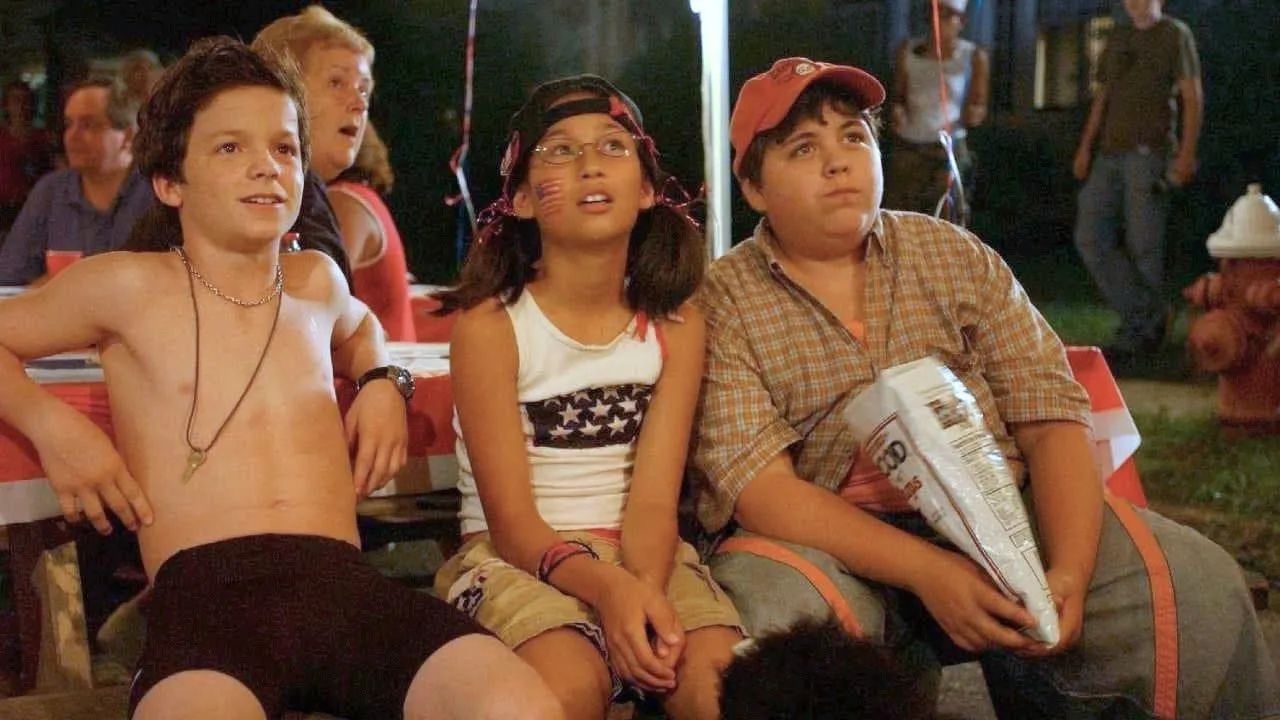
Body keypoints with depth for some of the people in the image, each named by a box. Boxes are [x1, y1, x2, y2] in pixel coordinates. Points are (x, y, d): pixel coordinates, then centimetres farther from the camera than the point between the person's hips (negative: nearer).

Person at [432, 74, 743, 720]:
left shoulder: (676, 326, 3)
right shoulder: (489, 323, -7)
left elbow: (652, 501, -6)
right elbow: (511, 519, -11)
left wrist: (645, 592, -29)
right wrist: (608, 587, -31)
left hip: (640, 552, 3)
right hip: (515, 555, -2)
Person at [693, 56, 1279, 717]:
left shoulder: (954, 255, 10)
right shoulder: (722, 303, -1)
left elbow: (1051, 421, 2)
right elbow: (758, 486, -13)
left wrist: (1069, 572, -17)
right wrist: (927, 573, -26)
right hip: (828, 542, -3)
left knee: (1195, 582, -18)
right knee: (775, 609, -38)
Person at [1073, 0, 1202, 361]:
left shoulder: (1175, 34, 3)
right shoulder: (1118, 38, 21)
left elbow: (1192, 97, -3)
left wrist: (1187, 153, -13)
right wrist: (1085, 146, 10)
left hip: (1149, 152, -6)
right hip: (1108, 154, 6)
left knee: (1143, 246, -5)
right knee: (1090, 238, -3)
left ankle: (1136, 336, 3)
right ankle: (1149, 315, 2)